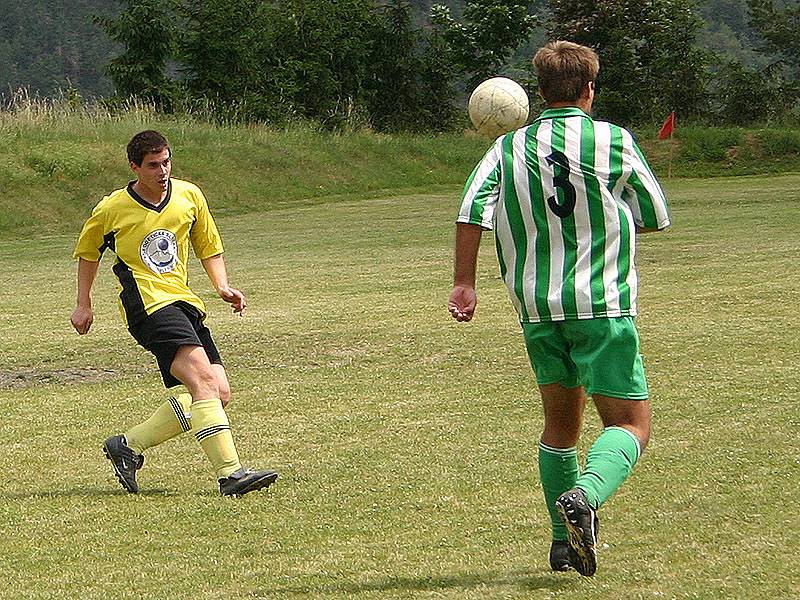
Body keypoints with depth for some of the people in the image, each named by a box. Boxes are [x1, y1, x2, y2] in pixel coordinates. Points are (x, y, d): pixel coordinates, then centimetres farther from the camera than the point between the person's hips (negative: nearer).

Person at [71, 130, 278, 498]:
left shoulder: (189, 196, 9)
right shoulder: (111, 210, -1)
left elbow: (208, 247, 21)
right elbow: (87, 253, 17)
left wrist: (223, 287, 5)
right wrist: (84, 305, 18)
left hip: (184, 302, 6)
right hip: (148, 303, -6)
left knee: (219, 393, -3)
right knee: (202, 377, -25)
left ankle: (129, 445, 9)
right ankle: (230, 473, -32)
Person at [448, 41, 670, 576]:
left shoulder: (509, 148, 4)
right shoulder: (614, 142, -4)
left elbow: (472, 211, -8)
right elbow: (656, 216, 5)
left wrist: (464, 283, -2)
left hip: (537, 309, 4)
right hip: (603, 305, -4)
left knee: (560, 424, 19)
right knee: (631, 424, -1)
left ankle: (565, 541, 18)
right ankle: (585, 496, -28)